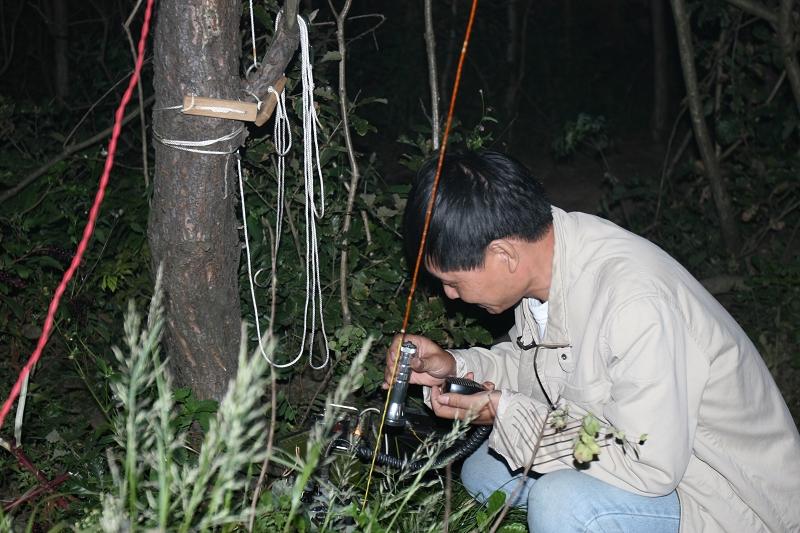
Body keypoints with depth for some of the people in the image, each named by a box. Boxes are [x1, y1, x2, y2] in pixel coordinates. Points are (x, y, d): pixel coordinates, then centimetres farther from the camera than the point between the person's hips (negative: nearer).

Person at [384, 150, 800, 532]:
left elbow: (652, 468, -29)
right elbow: (538, 363, 10)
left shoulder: (637, 304, -34)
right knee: (483, 470, 8)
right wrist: (454, 367, -8)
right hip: (646, 449, 8)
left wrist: (507, 414, -23)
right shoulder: (544, 243, -8)